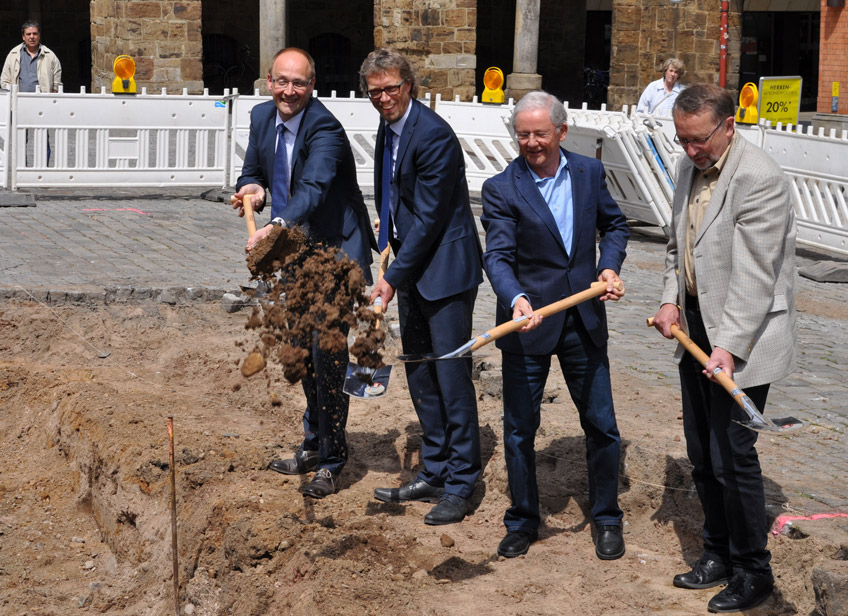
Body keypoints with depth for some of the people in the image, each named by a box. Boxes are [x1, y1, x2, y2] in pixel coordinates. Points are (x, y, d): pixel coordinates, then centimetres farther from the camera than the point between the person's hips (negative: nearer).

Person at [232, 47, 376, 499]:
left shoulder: (324, 128, -23)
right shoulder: (262, 117, 2)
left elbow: (313, 190, -38)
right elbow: (252, 171, 14)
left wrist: (276, 229, -54)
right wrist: (253, 188, -12)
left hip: (334, 254, -8)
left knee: (327, 354, -8)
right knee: (303, 353, 18)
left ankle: (331, 461, 5)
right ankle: (314, 445, 33)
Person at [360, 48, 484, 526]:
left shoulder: (434, 135, -20)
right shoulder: (389, 127, 8)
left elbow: (430, 217, -20)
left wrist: (393, 278, -18)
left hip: (446, 269, -9)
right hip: (412, 269, 9)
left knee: (452, 375, -4)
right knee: (420, 376, 13)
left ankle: (461, 484, 5)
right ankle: (435, 473, 24)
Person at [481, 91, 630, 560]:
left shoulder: (589, 172, 2)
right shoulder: (501, 189, -9)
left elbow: (614, 225, 16)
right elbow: (497, 256, -18)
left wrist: (610, 265, -3)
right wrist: (516, 300, -36)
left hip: (584, 323, 3)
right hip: (528, 322, -2)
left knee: (601, 426, 9)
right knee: (519, 429, 6)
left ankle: (606, 519, 27)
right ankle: (522, 521, 24)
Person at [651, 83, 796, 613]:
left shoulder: (760, 179, -19)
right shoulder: (691, 169, 8)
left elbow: (754, 276, -23)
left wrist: (729, 346, -28)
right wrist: (671, 298, 4)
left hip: (741, 338, -8)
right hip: (696, 324, 8)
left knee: (732, 456, -4)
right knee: (702, 453, 15)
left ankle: (753, 573, 12)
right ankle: (719, 554, 31)